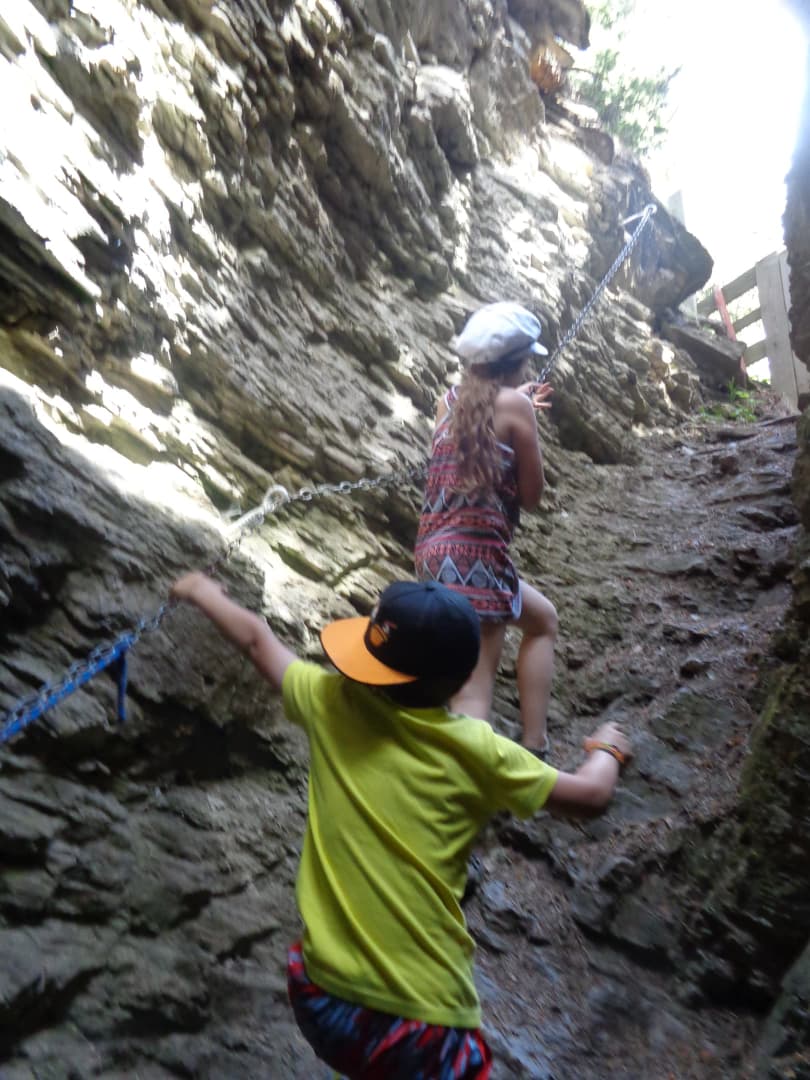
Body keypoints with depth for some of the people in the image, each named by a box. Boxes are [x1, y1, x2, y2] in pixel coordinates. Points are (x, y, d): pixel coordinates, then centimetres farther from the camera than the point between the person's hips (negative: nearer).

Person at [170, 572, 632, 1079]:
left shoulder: (331, 703, -9)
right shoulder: (477, 751, -14)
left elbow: (255, 637, 8)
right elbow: (592, 794, -3)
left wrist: (204, 593, 27)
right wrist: (608, 748, 19)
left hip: (323, 994, 4)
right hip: (423, 1016, -3)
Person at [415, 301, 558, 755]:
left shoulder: (452, 400, 15)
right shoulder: (514, 403, -4)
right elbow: (532, 495, 0)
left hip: (435, 549, 8)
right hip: (475, 555, -8)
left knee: (543, 620, 21)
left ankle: (534, 747, 18)